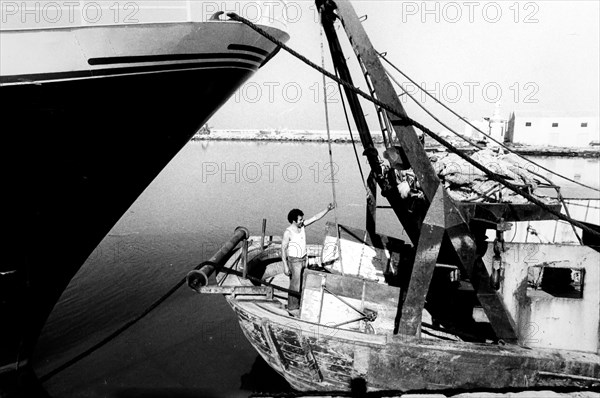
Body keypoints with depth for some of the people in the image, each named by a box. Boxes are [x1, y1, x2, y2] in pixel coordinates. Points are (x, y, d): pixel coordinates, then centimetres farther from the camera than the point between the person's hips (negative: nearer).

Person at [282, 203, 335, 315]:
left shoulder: (302, 225, -4)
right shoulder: (288, 232, -21)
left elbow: (315, 217, -3)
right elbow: (283, 249, -17)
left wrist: (327, 209, -13)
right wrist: (285, 266, -18)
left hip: (303, 259, 7)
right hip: (294, 261, -7)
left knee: (301, 284, 15)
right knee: (295, 285, 1)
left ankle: (298, 304, 30)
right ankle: (292, 308, 16)